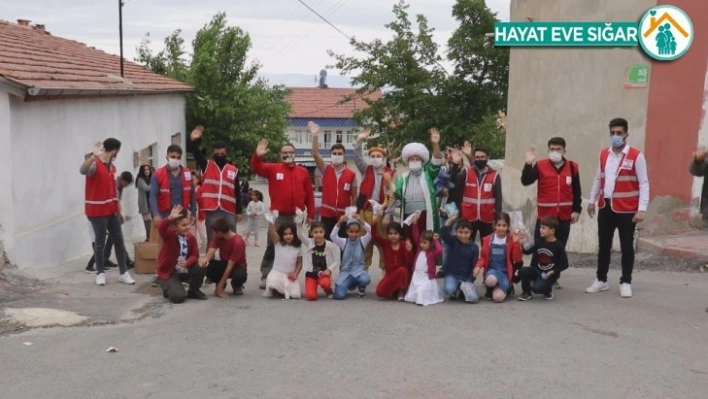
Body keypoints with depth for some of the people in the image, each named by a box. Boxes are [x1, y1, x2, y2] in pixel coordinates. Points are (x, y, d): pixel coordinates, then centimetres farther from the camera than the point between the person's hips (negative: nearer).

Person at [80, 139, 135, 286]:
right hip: (97, 212, -7)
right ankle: (100, 273, 12)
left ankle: (123, 273, 14)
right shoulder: (95, 164, -12)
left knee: (119, 241, 8)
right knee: (100, 242, 1)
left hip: (112, 211, 7)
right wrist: (94, 156, -53)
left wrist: (119, 211, 17)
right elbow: (82, 170, -37)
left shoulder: (112, 168, 13)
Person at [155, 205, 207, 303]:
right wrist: (170, 218, -60)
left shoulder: (191, 238, -2)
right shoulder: (169, 235, -16)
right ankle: (168, 288, 14)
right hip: (168, 272, -5)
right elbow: (162, 228, -39)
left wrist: (187, 262, -26)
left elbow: (195, 255, -2)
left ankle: (193, 291, 6)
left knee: (201, 268, -22)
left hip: (184, 270, 5)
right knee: (179, 296, -25)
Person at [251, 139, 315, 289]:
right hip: (277, 216, -2)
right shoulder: (273, 169, 3)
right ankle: (266, 277, 6)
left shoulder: (303, 172, 8)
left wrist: (311, 215, 6)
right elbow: (256, 168, -9)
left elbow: (309, 195, 9)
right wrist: (258, 156, -29)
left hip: (296, 216, 2)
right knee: (272, 246, 0)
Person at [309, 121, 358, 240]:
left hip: (344, 215, 0)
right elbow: (315, 154, -11)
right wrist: (315, 135, -23)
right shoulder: (325, 170, 2)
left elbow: (354, 196, 5)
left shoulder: (351, 174, 1)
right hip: (327, 214, 0)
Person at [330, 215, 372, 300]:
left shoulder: (362, 241, -1)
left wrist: (361, 221, -29)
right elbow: (333, 236, -18)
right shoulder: (343, 242, 0)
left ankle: (361, 288, 4)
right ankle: (351, 284, 18)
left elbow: (371, 232, -18)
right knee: (339, 295, -19)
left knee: (365, 279, -38)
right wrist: (339, 223, -30)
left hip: (358, 270, -1)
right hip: (345, 271, 1)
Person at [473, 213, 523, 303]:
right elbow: (483, 257, 9)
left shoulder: (512, 240, 0)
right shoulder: (487, 239, 3)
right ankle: (490, 289, 1)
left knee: (498, 297, -25)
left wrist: (516, 243, -16)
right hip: (492, 269, 0)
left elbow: (517, 259, -7)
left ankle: (507, 286, 12)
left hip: (505, 272, 0)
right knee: (491, 280, -39)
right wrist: (478, 266, -12)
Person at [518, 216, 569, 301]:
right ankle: (527, 293, 2)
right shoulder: (539, 242, 2)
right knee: (522, 271, -22)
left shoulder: (558, 246, -13)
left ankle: (548, 290, 10)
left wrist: (552, 272, -20)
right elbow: (527, 251, 5)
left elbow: (564, 264, -11)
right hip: (537, 270, 5)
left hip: (549, 274, -5)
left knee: (537, 287, -27)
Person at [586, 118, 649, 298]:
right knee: (604, 245, 11)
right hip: (605, 207, 5)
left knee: (626, 246, 5)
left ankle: (625, 283, 16)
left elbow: (644, 184, -10)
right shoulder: (603, 154, 8)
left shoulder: (636, 156, -9)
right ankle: (601, 280, 22)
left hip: (627, 210, -5)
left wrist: (641, 209, -15)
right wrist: (592, 201, 16)